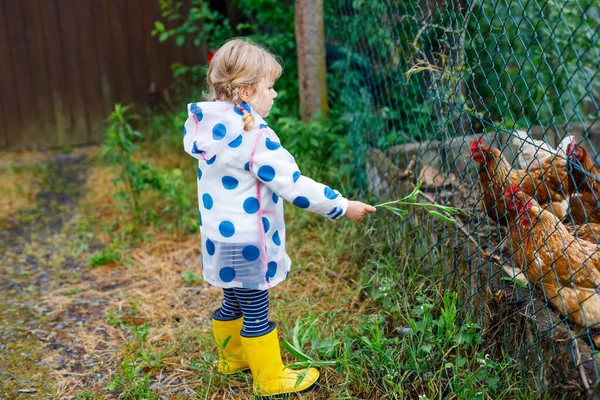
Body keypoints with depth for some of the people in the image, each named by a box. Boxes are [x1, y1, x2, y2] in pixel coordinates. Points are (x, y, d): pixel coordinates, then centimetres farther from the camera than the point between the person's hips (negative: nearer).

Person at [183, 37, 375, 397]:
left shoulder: (212, 127, 3)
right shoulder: (253, 136, -23)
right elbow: (294, 185, -22)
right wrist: (342, 206, -15)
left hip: (221, 237, 9)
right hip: (245, 242, -9)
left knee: (234, 303, 25)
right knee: (256, 313, 5)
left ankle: (231, 357, 45)